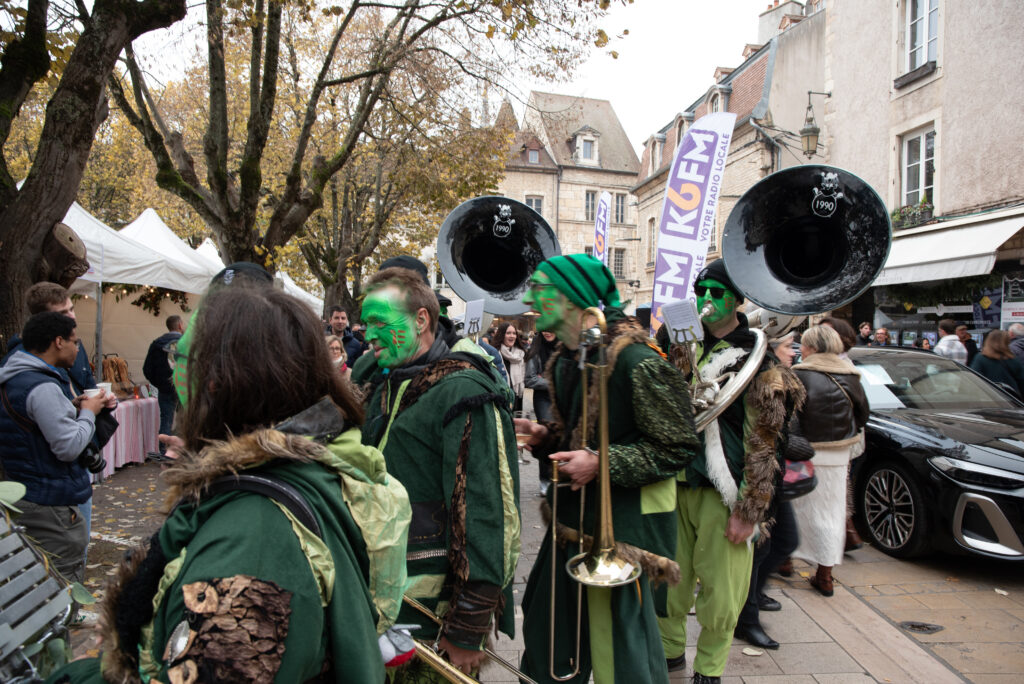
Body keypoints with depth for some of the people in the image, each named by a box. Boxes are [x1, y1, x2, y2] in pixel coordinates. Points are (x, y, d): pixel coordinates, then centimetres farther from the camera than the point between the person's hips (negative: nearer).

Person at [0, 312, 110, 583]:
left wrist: (73, 407, 8)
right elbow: (69, 447, -22)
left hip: (24, 496, 10)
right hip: (51, 503, -10)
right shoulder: (43, 387, -22)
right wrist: (88, 412, -8)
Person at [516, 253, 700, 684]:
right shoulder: (562, 361, 7)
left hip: (625, 526, -8)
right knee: (548, 633, 20)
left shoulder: (635, 361, -19)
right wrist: (543, 436, 0)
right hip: (572, 519, 8)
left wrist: (601, 462, -24)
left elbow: (679, 447, -17)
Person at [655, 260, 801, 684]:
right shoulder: (684, 347, 9)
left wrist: (749, 510, -11)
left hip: (721, 493, -4)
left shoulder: (757, 360, -7)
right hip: (675, 484, 5)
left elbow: (762, 445, -9)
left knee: (719, 590, 5)